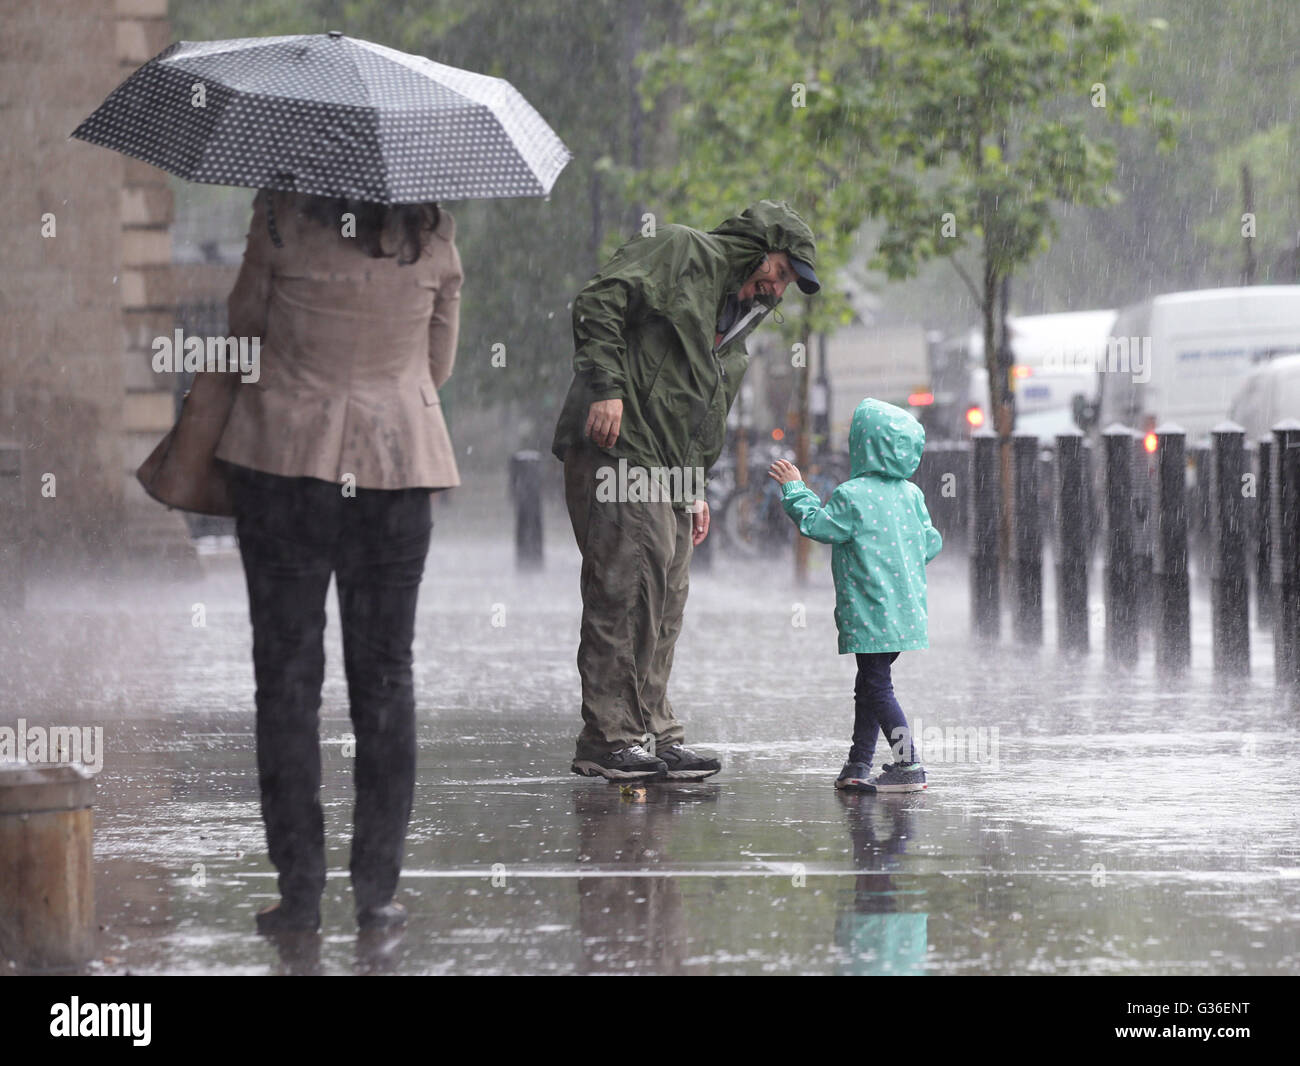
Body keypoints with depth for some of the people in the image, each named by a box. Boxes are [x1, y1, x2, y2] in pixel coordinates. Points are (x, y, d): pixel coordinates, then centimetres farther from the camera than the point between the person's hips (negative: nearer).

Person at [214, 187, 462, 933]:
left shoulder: (282, 214, -9)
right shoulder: (434, 230, -1)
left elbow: (246, 326, 3)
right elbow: (440, 365, 9)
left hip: (285, 453, -2)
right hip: (396, 457, 2)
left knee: (287, 672, 5)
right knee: (385, 675, 10)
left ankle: (300, 888, 2)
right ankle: (378, 886, 7)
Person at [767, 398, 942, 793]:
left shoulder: (853, 496, -14)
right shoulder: (911, 495, 7)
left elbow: (816, 524, -5)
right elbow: (930, 543, 13)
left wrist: (795, 490, 8)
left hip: (871, 618, -8)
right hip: (905, 609, 8)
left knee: (877, 688, -5)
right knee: (868, 686, 17)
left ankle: (908, 764, -10)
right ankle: (859, 763, 23)